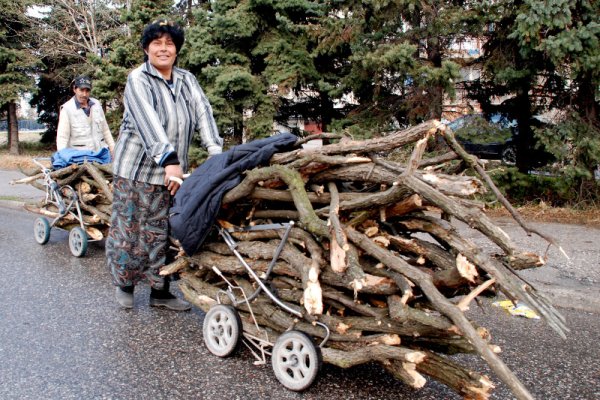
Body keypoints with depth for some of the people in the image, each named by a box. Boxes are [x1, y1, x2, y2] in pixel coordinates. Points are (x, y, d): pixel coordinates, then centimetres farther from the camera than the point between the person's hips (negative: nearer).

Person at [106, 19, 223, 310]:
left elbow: (203, 113, -4)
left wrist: (217, 154, -19)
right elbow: (148, 122, -22)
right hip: (137, 169, -4)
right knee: (130, 230, 4)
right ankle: (125, 283, 25)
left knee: (162, 234, 7)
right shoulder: (138, 80, -8)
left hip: (171, 172, 4)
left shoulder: (186, 80, 8)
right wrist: (169, 160, -34)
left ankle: (160, 292, 18)